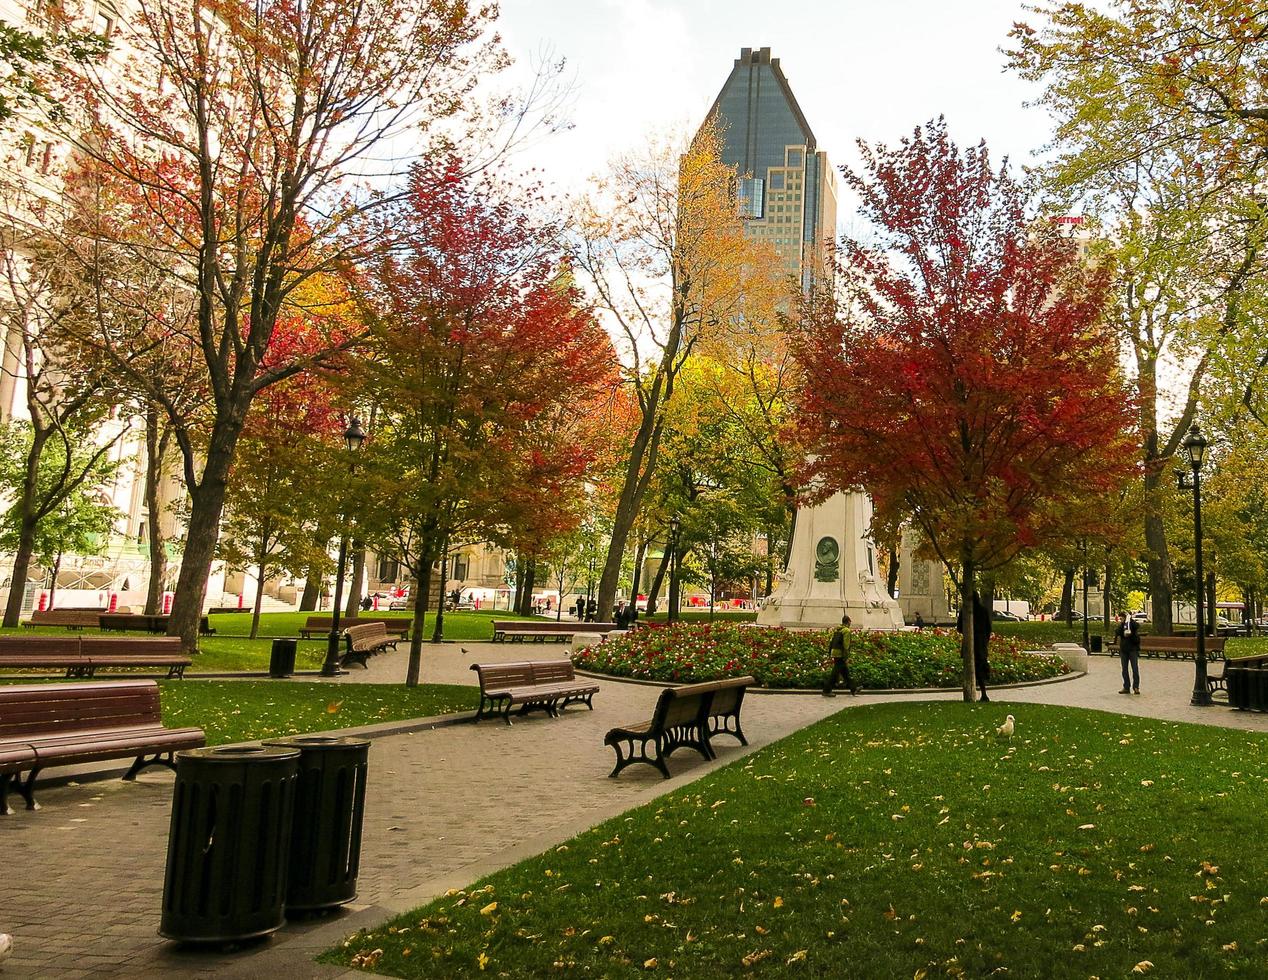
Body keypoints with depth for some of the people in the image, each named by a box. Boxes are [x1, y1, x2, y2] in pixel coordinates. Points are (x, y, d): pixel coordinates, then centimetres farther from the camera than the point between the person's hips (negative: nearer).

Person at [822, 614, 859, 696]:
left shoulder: (836, 629, 15)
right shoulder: (846, 631, -11)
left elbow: (831, 641, 15)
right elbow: (846, 645, -16)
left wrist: (830, 651, 18)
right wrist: (846, 658, -16)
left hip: (834, 652, 9)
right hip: (841, 654, -9)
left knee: (845, 672, 16)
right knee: (835, 673, -5)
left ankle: (853, 689, 25)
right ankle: (827, 691, -4)